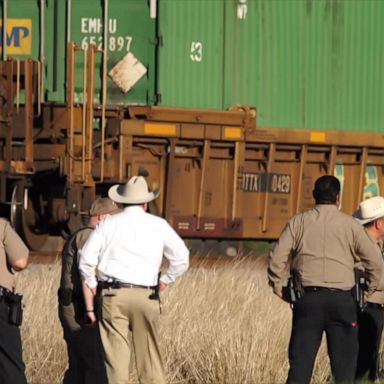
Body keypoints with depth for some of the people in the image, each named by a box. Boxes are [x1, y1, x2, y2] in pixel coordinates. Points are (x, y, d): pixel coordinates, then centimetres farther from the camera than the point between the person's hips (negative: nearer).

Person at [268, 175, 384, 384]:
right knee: (344, 361, 4)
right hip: (341, 299, -1)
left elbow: (277, 257, 0)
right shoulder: (350, 224, 3)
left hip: (307, 298, 1)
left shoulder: (298, 222, 6)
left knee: (301, 359, 3)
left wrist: (277, 285, 13)